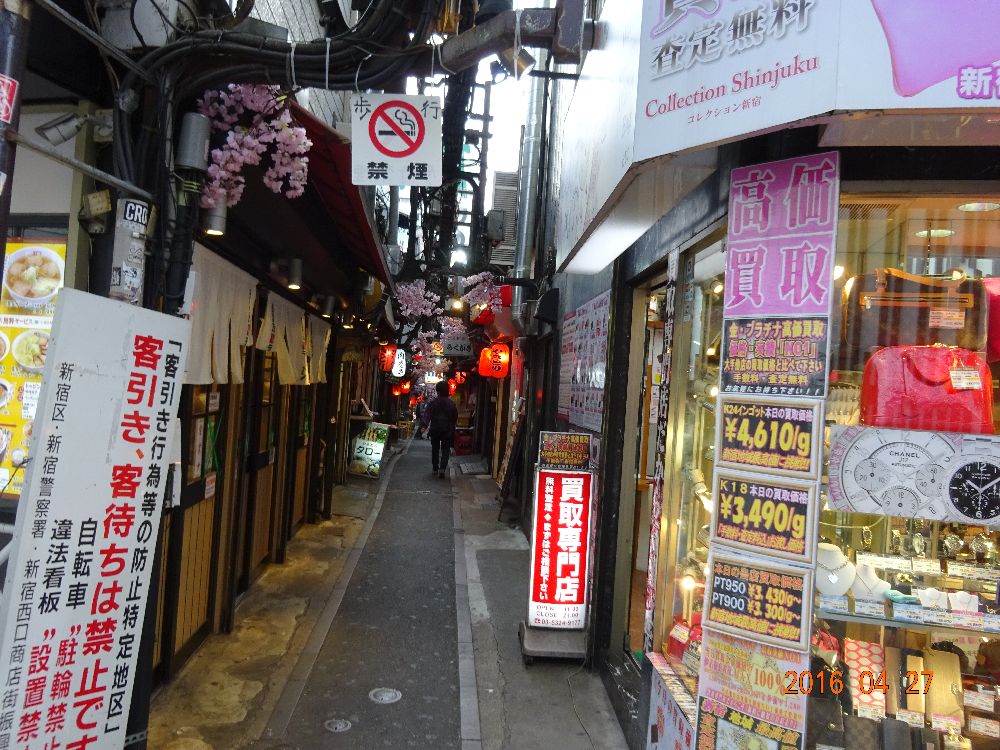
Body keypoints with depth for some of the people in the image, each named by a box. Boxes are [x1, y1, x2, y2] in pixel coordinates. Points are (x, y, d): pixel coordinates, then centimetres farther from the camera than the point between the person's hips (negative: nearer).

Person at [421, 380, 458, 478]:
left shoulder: (433, 403, -5)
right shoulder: (452, 404, -1)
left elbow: (427, 415, -14)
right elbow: (455, 418, 7)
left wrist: (425, 425, -18)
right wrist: (452, 428, 20)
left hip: (435, 430, 1)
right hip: (447, 430, 0)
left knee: (435, 449, 15)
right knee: (445, 450, 1)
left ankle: (435, 468, 23)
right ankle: (442, 468, -17)